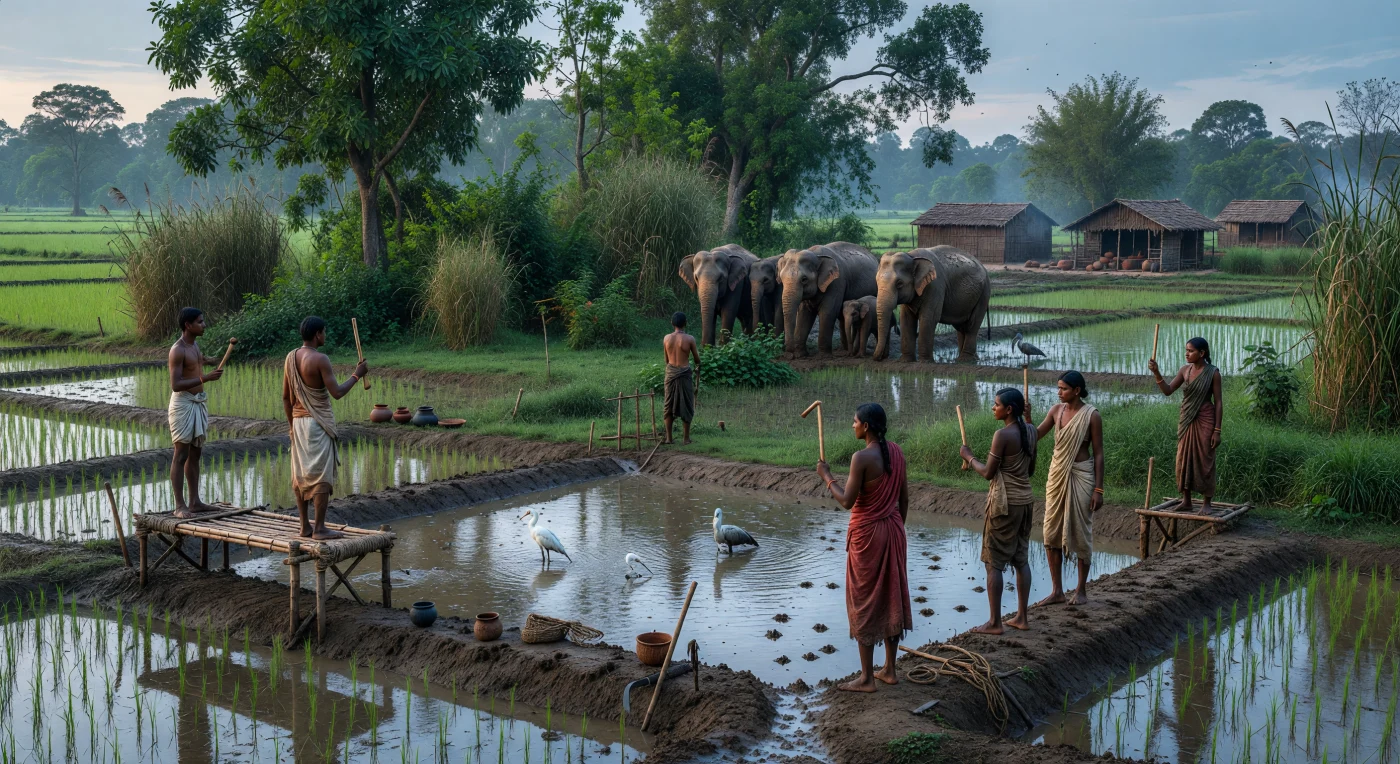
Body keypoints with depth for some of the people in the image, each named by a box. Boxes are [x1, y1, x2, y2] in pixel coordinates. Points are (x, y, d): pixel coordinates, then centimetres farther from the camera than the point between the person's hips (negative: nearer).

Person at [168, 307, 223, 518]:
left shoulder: (194, 344, 11)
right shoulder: (178, 350, -16)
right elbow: (175, 385, -23)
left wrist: (205, 361, 35)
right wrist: (205, 378, -30)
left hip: (199, 402, 9)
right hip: (183, 403, -9)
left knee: (195, 454, 12)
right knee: (181, 455, -6)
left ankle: (195, 501, 18)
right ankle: (180, 506, -4)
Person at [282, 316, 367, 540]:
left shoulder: (290, 358, 7)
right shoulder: (320, 359, -16)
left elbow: (286, 397, 11)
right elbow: (336, 393, -17)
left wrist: (292, 425, 19)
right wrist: (356, 375, -4)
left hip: (299, 421, 8)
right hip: (319, 423, -8)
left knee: (300, 475, 10)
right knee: (322, 475, -4)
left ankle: (305, 527, 15)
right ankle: (319, 529, -3)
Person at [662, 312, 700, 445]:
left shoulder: (667, 338, -1)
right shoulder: (689, 339, -11)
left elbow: (666, 359, 9)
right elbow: (697, 359, 0)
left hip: (671, 372, 3)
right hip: (684, 374, -3)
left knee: (669, 405, 12)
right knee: (686, 406, 6)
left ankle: (669, 437, 15)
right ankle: (686, 438, 10)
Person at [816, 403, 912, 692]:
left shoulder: (862, 457, -21)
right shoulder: (895, 451, 3)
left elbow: (847, 501, -19)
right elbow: (904, 497, 9)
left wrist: (826, 476, -6)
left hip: (867, 533, -7)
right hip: (893, 529, 8)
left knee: (864, 602, 3)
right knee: (890, 597, 15)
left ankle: (866, 678, 9)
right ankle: (889, 669, 25)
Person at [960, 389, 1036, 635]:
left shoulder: (1002, 435, -18)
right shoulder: (1030, 431, 5)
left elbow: (988, 473, -14)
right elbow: (1031, 469, 13)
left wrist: (969, 457, 1)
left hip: (1004, 502, -8)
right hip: (1025, 499, 8)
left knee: (994, 562, 1)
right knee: (1020, 559, 14)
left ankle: (995, 622, 3)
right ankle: (1021, 617, 19)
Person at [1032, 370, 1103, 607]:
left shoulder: (1091, 415, -11)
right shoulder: (1056, 410, 3)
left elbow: (1098, 454, -9)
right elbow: (1035, 435, 7)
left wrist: (1099, 489, -11)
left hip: (1080, 477, -5)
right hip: (1057, 474, 5)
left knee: (1081, 532, 4)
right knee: (1052, 533, 5)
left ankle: (1082, 590, 17)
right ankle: (1057, 591, 15)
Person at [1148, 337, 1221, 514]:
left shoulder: (1212, 373, -10)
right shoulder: (1185, 370, 2)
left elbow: (1218, 402, -8)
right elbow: (1168, 391, 0)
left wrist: (1217, 430, -11)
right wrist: (1157, 373, -16)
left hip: (1204, 422, -5)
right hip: (1186, 421, 5)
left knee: (1205, 461, 1)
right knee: (1184, 460, 7)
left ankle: (1206, 503, 11)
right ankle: (1186, 501, 17)